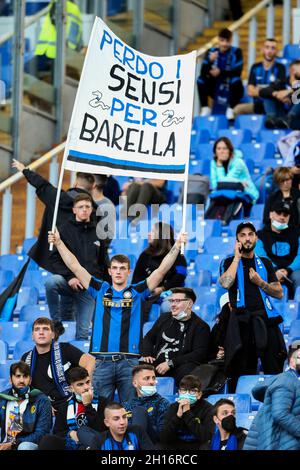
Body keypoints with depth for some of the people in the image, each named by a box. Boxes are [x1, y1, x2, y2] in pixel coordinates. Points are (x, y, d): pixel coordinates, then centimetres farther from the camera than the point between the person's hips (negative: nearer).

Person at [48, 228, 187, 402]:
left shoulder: (136, 292, 10)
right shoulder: (101, 290, 13)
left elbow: (162, 270, 3)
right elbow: (76, 267, 10)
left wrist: (177, 246, -7)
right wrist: (59, 243, 4)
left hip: (129, 361, -1)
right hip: (102, 360, 1)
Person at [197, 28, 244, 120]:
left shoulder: (236, 52, -9)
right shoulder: (211, 52, -3)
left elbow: (237, 72, -20)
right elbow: (203, 72, -13)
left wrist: (221, 72, -29)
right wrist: (210, 61, -31)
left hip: (232, 91, -2)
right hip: (216, 91, 3)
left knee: (236, 79, -32)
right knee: (201, 79, -18)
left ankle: (230, 109, -17)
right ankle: (205, 109, -8)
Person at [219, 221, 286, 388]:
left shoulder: (265, 263, 17)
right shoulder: (230, 262, 10)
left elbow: (279, 293, 12)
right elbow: (226, 283, -12)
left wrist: (260, 282, -3)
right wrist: (237, 257, -4)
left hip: (265, 318, 2)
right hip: (242, 321, -2)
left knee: (274, 370, -5)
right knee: (244, 373, -1)